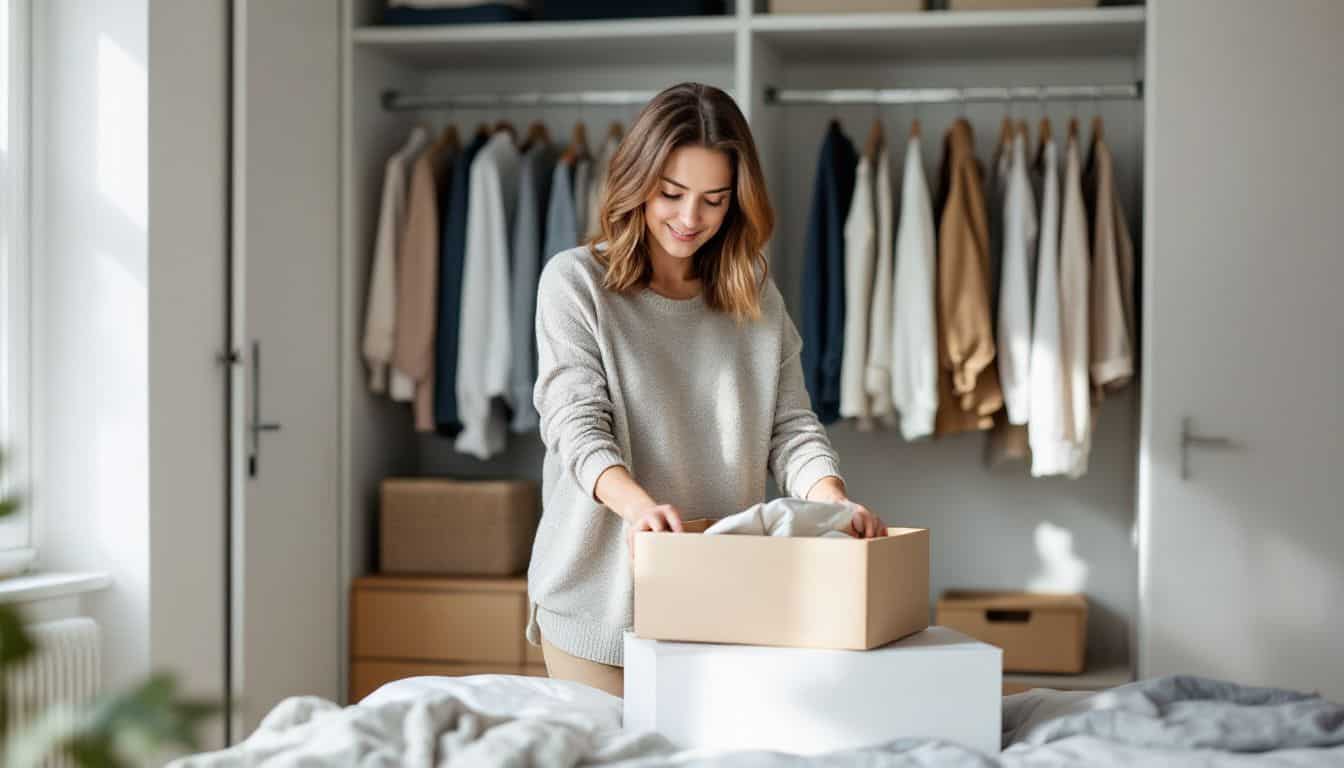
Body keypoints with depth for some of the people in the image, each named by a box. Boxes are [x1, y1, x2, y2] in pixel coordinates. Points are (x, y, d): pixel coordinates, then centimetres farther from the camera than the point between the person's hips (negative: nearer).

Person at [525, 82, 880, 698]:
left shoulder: (756, 297, 10)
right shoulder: (574, 281, -2)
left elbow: (791, 425, 5)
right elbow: (577, 422, -12)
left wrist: (834, 503, -17)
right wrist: (639, 505, -31)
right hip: (602, 596, -3)